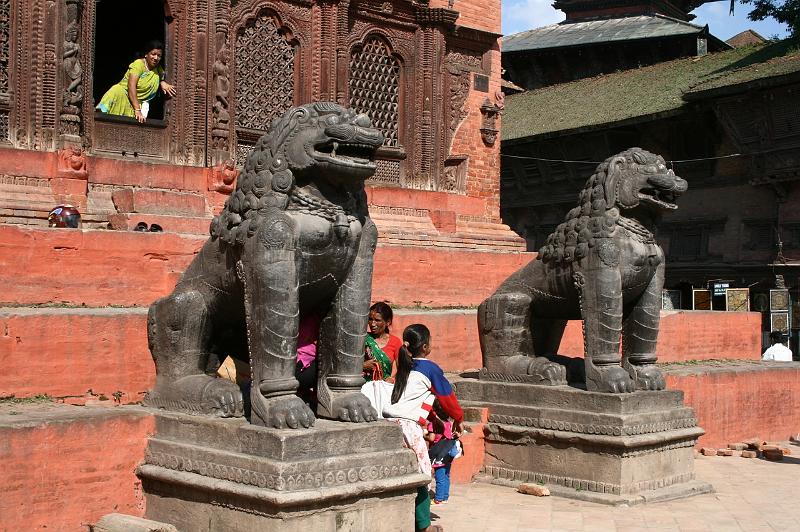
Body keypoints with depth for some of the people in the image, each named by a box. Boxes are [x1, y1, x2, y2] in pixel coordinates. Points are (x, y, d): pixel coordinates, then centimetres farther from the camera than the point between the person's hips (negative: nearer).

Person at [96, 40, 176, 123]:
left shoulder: (158, 69, 8)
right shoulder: (139, 64, -11)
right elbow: (131, 86, -22)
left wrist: (162, 82, 0)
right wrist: (137, 110, -34)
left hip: (138, 101, 4)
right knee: (118, 92, -39)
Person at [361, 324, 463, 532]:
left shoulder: (404, 367, 20)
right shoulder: (430, 369, 1)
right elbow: (447, 396, 10)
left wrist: (433, 417, 37)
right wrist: (458, 419, 26)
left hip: (389, 422, 7)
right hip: (409, 426, -7)